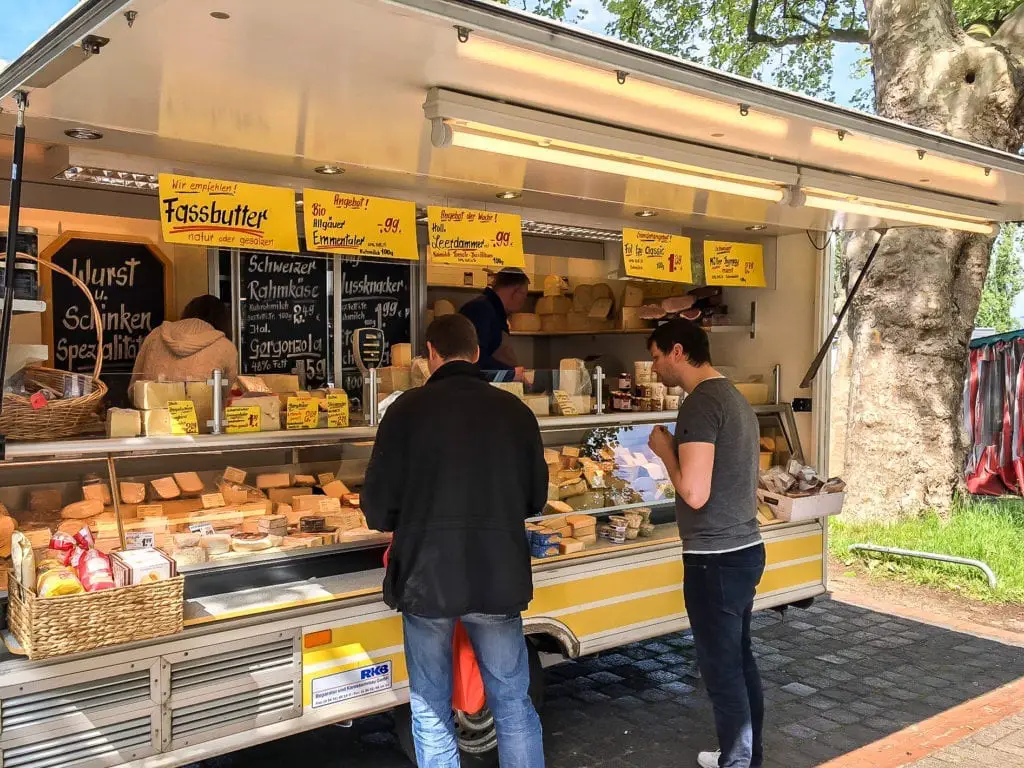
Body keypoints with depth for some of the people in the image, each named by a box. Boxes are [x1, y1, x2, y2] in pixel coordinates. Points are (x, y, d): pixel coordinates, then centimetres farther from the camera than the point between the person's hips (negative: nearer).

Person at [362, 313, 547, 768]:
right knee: (513, 705, 15)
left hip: (426, 577, -2)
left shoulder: (408, 408, -8)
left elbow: (377, 510, -7)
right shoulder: (515, 411, 0)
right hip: (500, 577, 2)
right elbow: (535, 500, 9)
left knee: (431, 711, 14)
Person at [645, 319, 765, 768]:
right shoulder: (734, 397, 12)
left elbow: (694, 493, -23)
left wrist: (664, 450, -9)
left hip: (716, 558, -10)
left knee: (721, 669, 3)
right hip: (744, 549, 10)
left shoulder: (701, 402, -18)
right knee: (739, 661, 19)